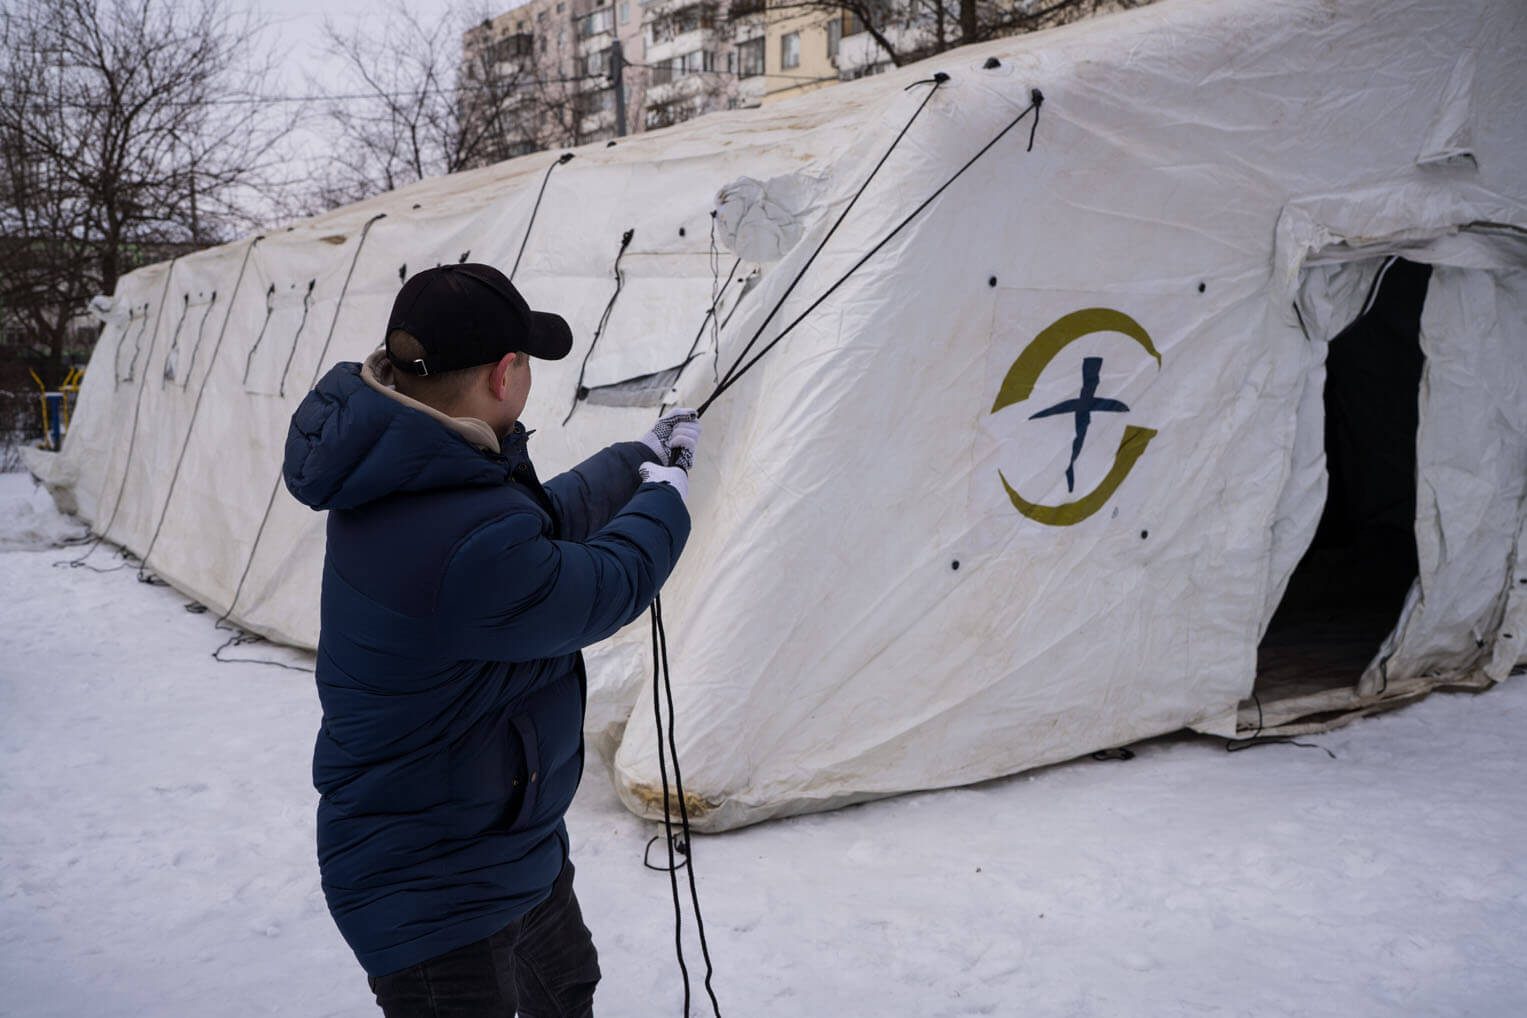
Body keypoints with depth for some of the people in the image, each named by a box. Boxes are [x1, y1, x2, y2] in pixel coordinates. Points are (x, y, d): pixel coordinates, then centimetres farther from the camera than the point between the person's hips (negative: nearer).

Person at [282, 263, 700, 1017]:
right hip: (434, 893, -10)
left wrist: (639, 458, 20)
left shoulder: (410, 472, -7)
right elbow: (604, 590, -20)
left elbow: (541, 524, 10)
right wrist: (663, 495, 0)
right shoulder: (465, 542, -38)